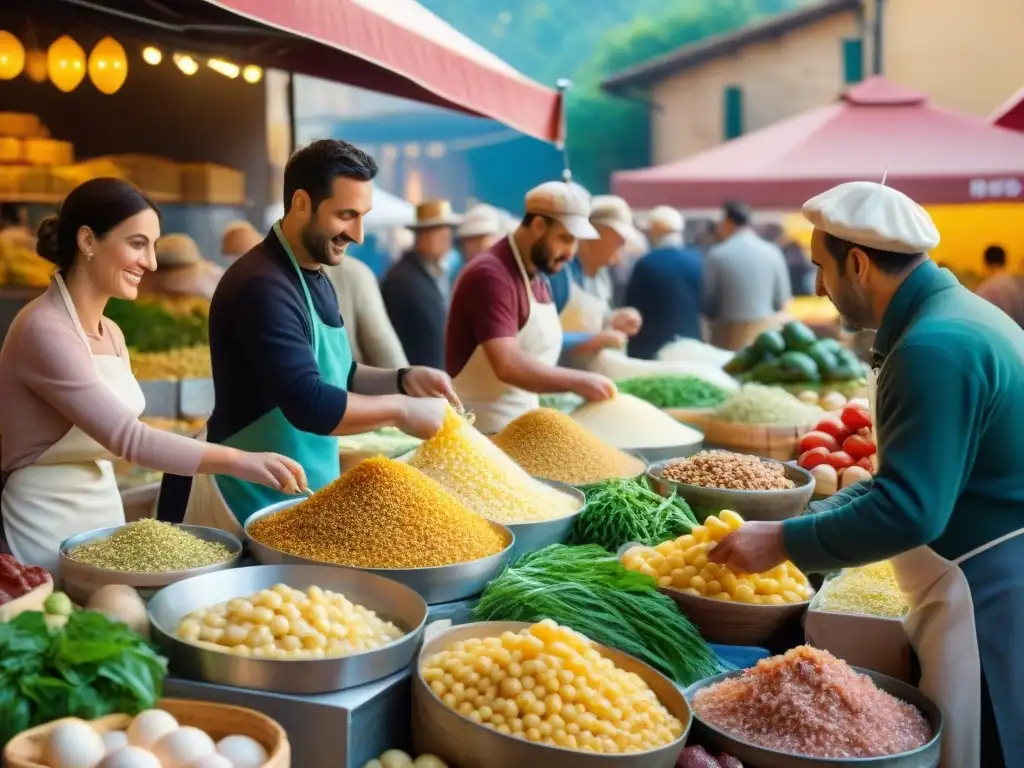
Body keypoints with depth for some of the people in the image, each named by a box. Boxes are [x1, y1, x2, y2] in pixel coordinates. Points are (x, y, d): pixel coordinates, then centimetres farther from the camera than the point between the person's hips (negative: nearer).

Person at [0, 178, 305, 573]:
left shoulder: (110, 333, 7)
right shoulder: (44, 330, -19)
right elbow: (127, 437, -26)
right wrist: (239, 462, -31)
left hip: (104, 510, 8)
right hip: (46, 522, -8)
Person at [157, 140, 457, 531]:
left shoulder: (316, 279, 9)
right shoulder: (263, 286, -22)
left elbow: (338, 377, 17)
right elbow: (309, 405, -30)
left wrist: (403, 380, 1)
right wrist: (400, 409, -19)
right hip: (251, 504, -9)